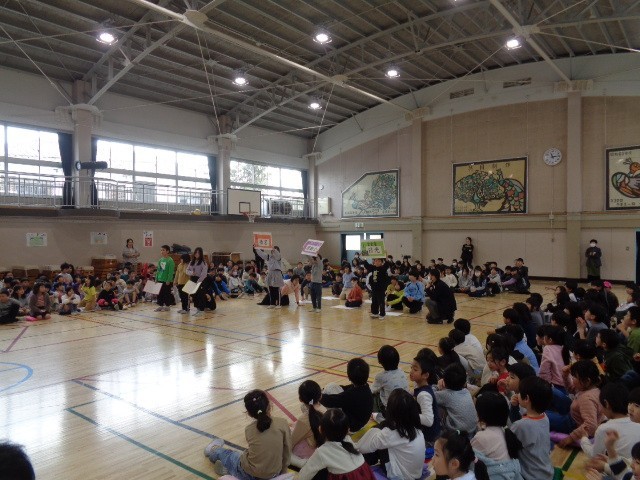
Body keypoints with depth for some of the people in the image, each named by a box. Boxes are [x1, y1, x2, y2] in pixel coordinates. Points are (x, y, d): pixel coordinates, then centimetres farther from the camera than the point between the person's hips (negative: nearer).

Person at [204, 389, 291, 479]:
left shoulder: (248, 429, -10)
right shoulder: (282, 423, -15)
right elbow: (287, 451, -6)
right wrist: (282, 472, 9)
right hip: (274, 474, 0)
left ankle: (214, 451, 56)